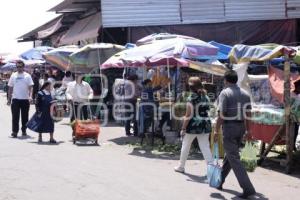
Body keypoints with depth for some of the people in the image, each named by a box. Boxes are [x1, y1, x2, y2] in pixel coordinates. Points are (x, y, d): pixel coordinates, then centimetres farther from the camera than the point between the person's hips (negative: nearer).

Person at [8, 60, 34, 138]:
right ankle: (14, 131, -2)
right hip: (15, 99, 0)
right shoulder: (13, 75, 6)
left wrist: (30, 96, -18)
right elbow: (10, 87, 9)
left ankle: (24, 131, 20)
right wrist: (9, 97, 6)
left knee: (25, 116, 8)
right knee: (15, 116, -4)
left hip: (25, 99, 0)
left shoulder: (27, 76, 1)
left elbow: (30, 87, -4)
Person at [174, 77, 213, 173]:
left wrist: (183, 128, -10)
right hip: (205, 124, 5)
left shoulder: (191, 98, -11)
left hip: (193, 125, -5)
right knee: (205, 147, 4)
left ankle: (181, 167, 25)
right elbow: (208, 110, 5)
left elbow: (188, 116, -13)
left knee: (185, 146, 13)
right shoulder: (206, 97, 6)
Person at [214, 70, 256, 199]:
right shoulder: (245, 94, 10)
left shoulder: (225, 93, -9)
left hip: (229, 127, -7)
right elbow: (248, 114, 9)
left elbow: (221, 114, -14)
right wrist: (248, 130, 14)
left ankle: (248, 188, -11)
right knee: (229, 155, 20)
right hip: (241, 127, 7)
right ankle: (219, 181, 33)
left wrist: (216, 130, -10)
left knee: (234, 158, -5)